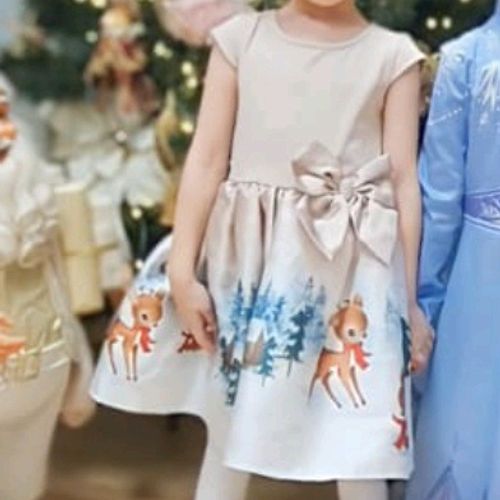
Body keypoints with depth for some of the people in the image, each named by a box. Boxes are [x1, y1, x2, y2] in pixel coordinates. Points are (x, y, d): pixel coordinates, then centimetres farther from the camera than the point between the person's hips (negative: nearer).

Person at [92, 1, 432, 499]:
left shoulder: (393, 54, 3)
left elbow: (404, 180, 2)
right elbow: (207, 160, 1)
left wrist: (409, 299, 2)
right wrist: (182, 270, -5)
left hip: (351, 268, -1)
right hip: (247, 253, 1)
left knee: (361, 444, 2)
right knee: (227, 425, 14)